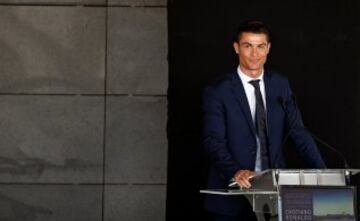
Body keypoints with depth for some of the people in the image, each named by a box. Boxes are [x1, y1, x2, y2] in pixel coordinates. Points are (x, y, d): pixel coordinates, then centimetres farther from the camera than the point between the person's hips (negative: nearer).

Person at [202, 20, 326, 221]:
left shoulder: (280, 85, 7)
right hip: (234, 191, -3)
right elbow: (214, 141, -13)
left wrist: (322, 172, -9)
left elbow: (298, 131, 3)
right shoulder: (218, 92, -5)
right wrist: (235, 172, -30)